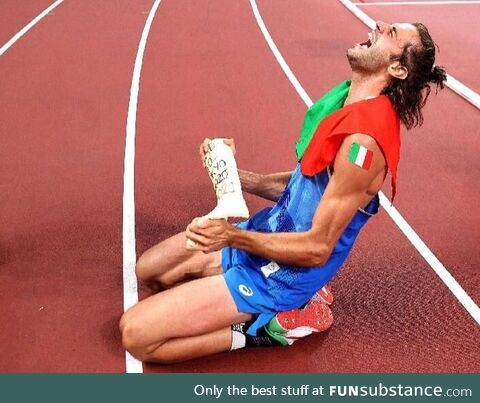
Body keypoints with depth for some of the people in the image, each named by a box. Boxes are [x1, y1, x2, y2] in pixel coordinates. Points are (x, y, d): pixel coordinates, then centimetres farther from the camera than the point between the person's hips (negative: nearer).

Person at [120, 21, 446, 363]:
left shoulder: (363, 141, -28)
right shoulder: (347, 101, 0)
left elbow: (317, 248, -24)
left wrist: (233, 236, -27)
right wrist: (236, 177, 0)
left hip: (280, 272, -9)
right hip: (269, 231, 9)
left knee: (135, 334, -12)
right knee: (149, 269, 22)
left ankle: (259, 328, 0)